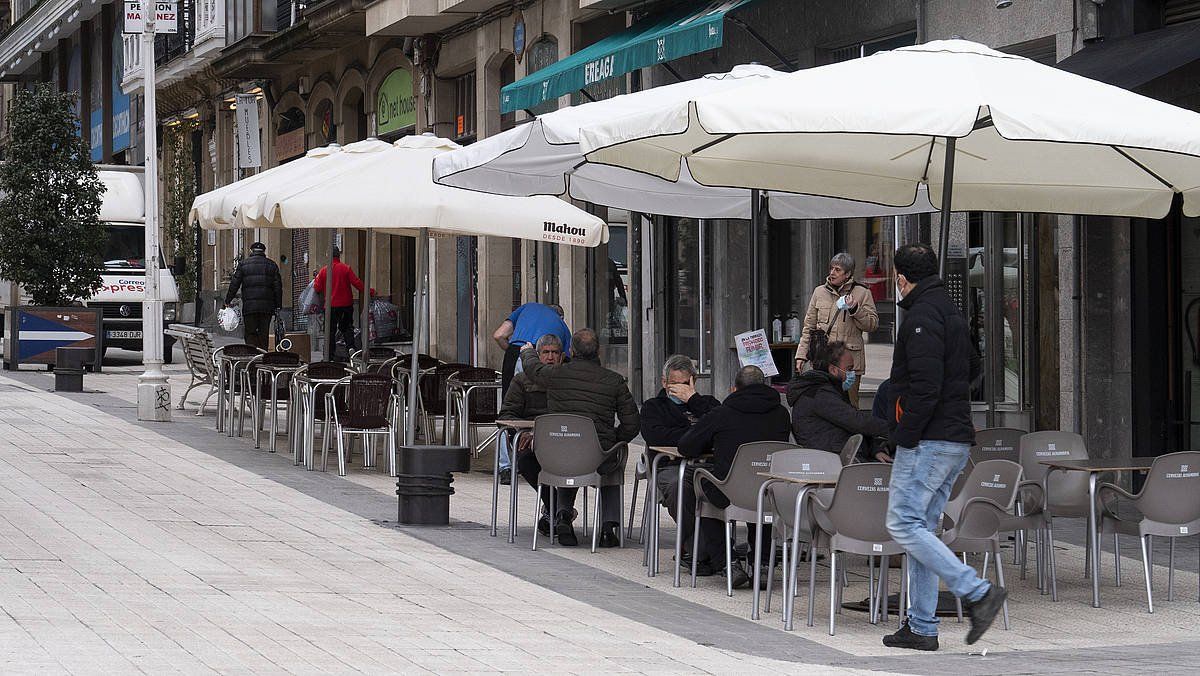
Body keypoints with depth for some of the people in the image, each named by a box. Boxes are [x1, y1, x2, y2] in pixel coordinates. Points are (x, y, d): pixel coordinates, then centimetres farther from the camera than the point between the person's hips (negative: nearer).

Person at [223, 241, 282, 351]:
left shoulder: (243, 264, 5)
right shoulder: (272, 265, 10)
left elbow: (234, 284, 2)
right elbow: (278, 287, 8)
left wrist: (227, 301, 7)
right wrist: (278, 306, 11)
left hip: (249, 305, -2)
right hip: (267, 306, 2)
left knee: (250, 334, 1)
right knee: (264, 334, 8)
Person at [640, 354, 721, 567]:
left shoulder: (708, 402, 29)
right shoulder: (653, 406, 25)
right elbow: (654, 436, 0)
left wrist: (693, 399, 6)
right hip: (671, 465, -1)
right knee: (676, 486, -39)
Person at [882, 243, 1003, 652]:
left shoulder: (921, 316, -12)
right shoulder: (952, 312, 18)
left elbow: (925, 387, -21)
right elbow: (971, 369, 29)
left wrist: (903, 437, -16)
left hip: (928, 441, -10)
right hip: (956, 441, 10)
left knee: (903, 525, -9)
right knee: (921, 529, 11)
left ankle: (977, 592, -16)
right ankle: (921, 629, 10)